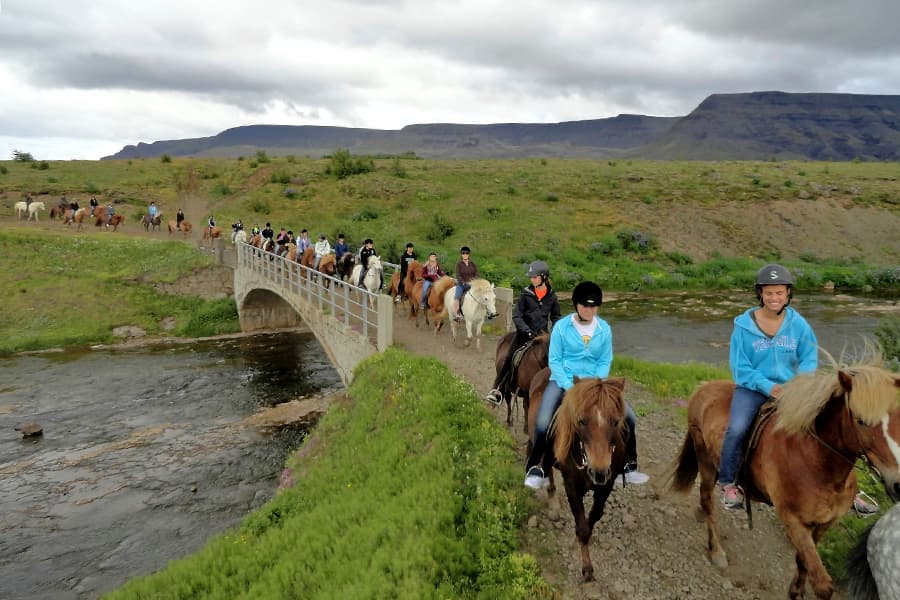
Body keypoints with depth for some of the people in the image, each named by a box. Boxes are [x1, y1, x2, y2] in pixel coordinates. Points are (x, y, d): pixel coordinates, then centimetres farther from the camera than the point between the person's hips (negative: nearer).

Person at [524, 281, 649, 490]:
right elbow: (554, 360, -6)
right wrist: (570, 388, -17)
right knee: (542, 424, -24)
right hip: (563, 381, -3)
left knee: (628, 417, -8)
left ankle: (628, 467, 12)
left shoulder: (604, 329, 1)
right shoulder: (561, 326, -8)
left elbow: (605, 362, 4)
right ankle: (535, 469, -1)